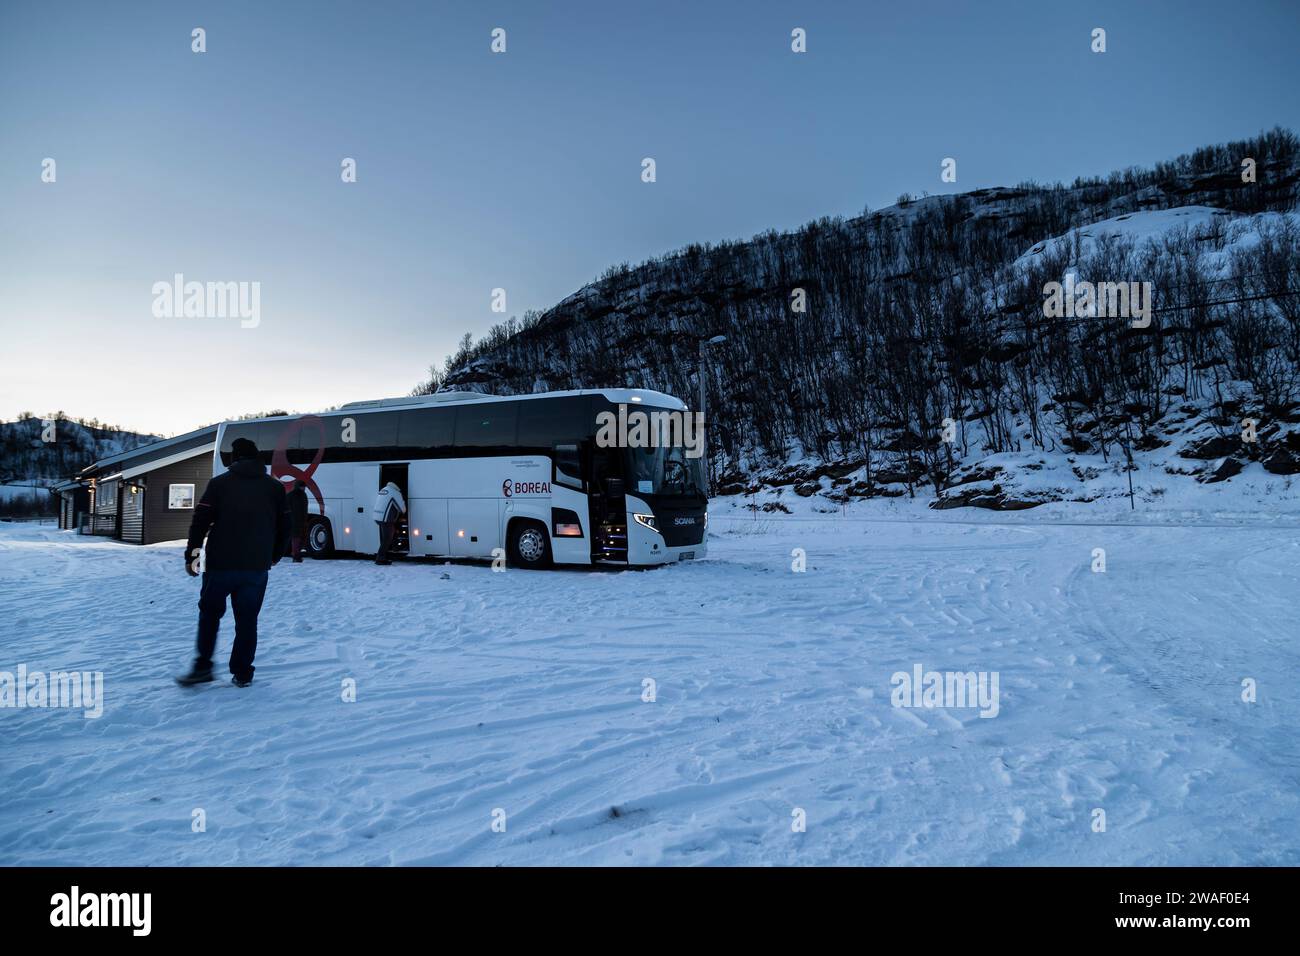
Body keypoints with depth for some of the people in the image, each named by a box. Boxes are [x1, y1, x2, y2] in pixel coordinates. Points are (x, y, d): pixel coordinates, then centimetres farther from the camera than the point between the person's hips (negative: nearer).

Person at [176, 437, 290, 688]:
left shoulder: (219, 483, 0)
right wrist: (274, 556, 25)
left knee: (210, 613, 16)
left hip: (220, 564, -1)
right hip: (257, 566, 1)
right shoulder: (275, 487, 7)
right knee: (247, 620, 8)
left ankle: (203, 666, 10)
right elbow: (284, 526, 12)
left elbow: (200, 521, -3)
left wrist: (191, 555, 4)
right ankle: (242, 673, 9)